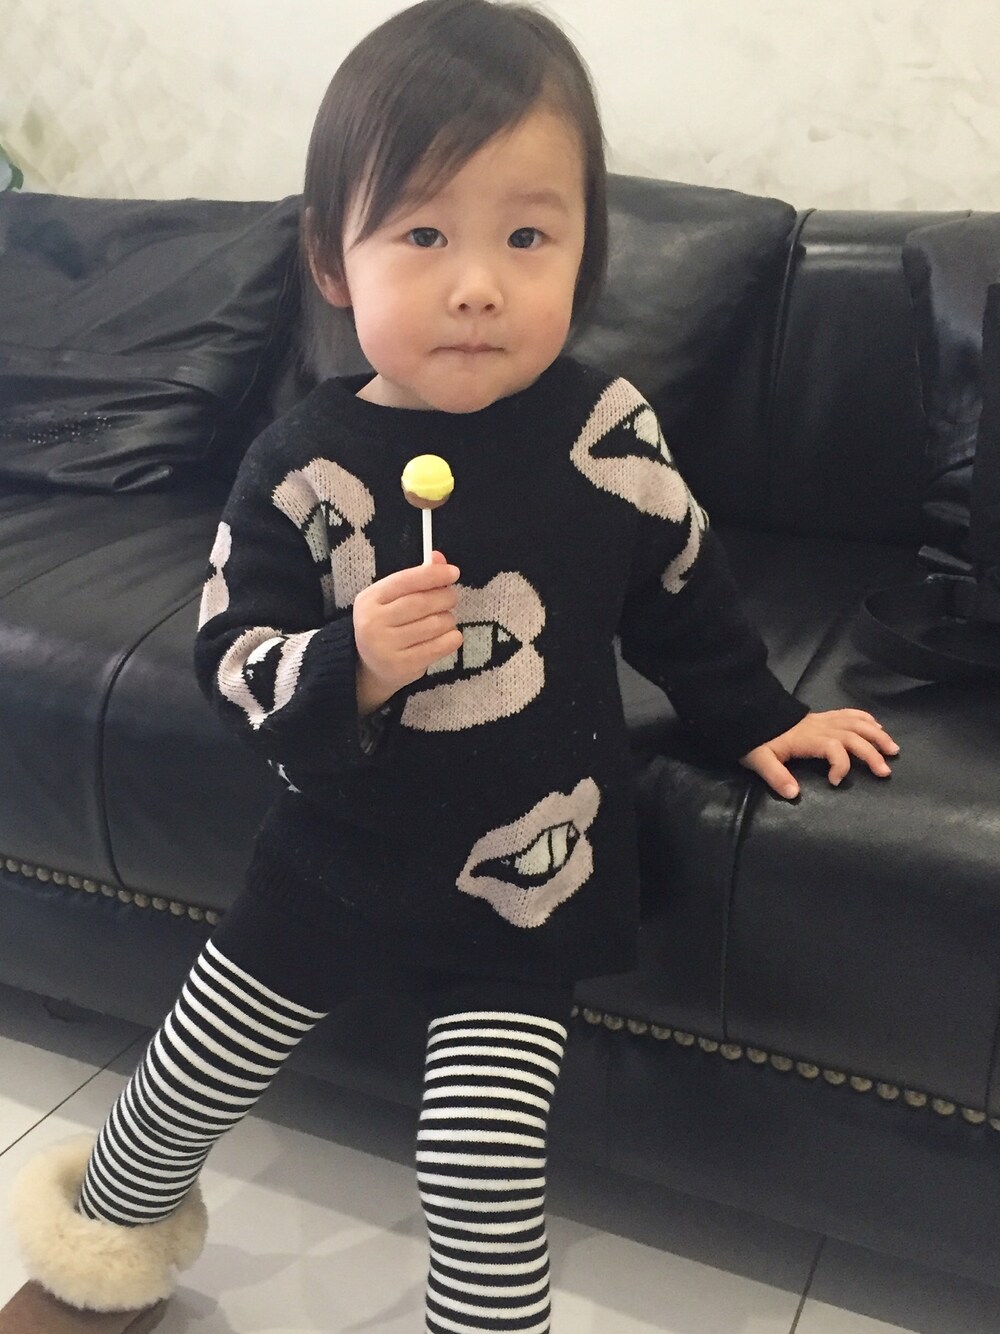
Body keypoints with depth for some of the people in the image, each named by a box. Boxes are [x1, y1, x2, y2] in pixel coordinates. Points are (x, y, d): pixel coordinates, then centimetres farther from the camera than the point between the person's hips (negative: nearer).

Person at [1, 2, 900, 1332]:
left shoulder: (609, 433, -12)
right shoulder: (304, 467, -15)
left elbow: (683, 595, 4)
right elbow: (233, 659, -12)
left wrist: (759, 719, 14)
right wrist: (348, 667, -32)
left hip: (528, 881, 0)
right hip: (337, 860, 1)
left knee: (485, 1173, -1)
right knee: (184, 1090, 18)